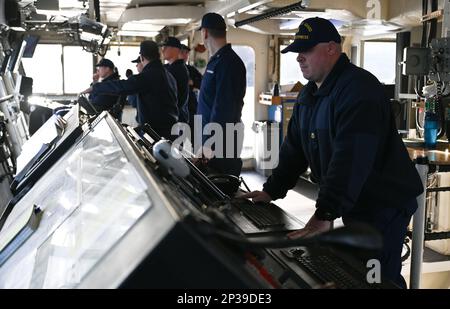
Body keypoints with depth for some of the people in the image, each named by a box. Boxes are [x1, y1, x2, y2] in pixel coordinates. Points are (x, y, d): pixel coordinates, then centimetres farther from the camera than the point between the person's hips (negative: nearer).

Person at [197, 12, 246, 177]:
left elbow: (223, 108, -23)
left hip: (222, 141, -9)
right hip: (211, 135, 9)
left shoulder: (228, 63, -17)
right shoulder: (217, 60, 14)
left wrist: (210, 143, -23)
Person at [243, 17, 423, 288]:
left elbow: (351, 157, -31)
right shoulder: (308, 95, 9)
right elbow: (295, 147, 13)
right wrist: (272, 191, 7)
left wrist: (326, 214, -35)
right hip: (353, 205, 9)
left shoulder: (359, 88, -22)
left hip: (384, 203, -9)